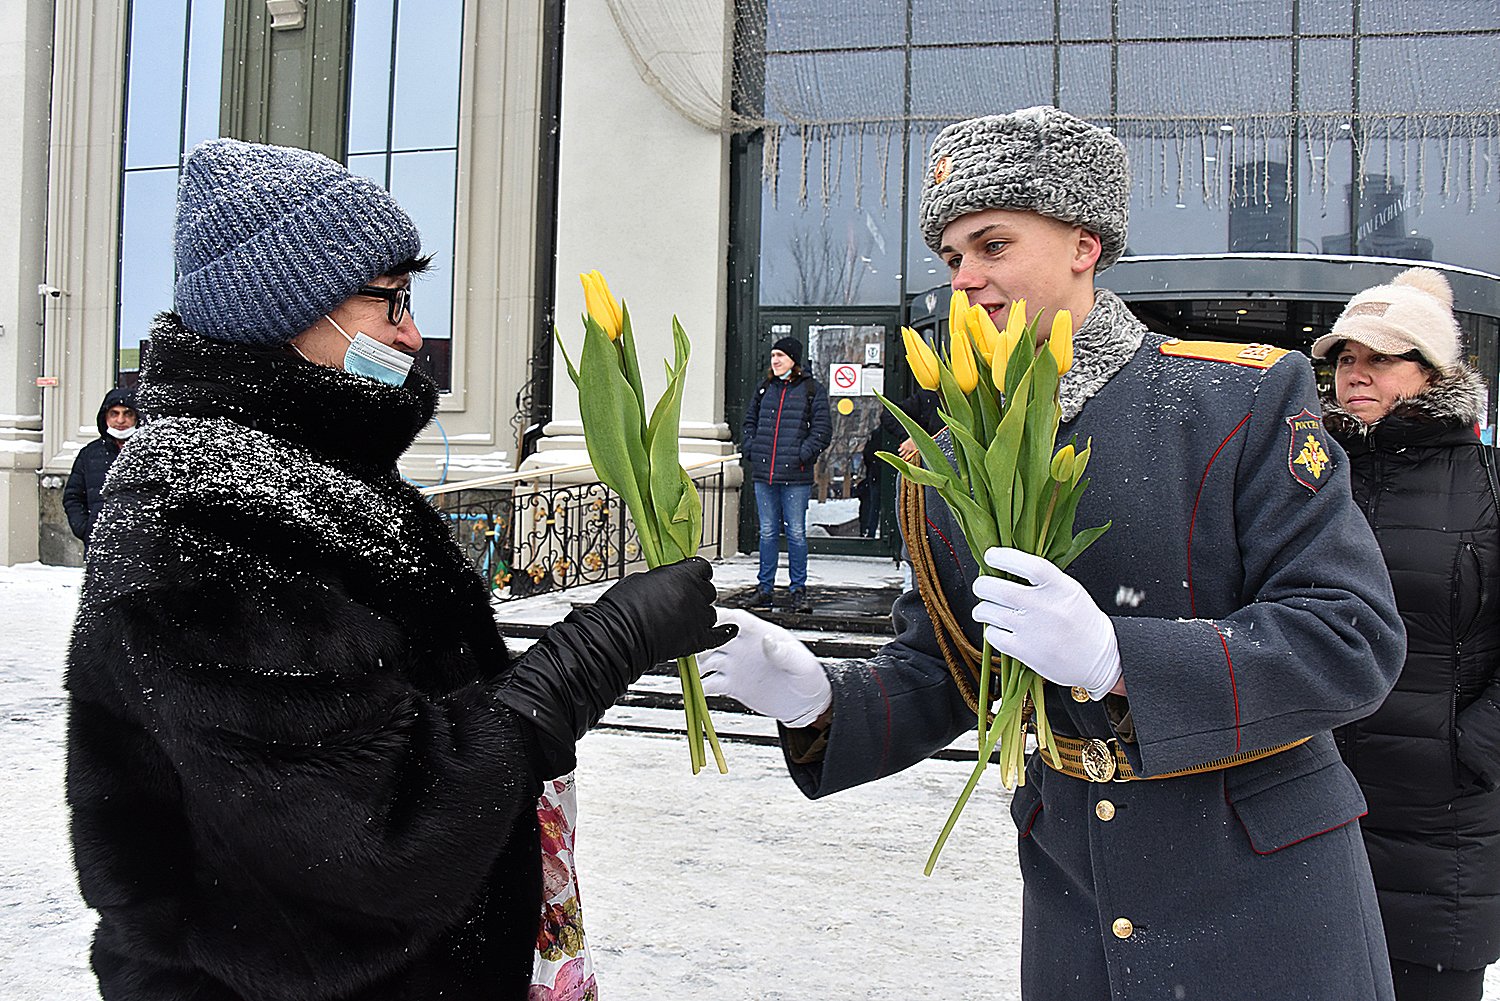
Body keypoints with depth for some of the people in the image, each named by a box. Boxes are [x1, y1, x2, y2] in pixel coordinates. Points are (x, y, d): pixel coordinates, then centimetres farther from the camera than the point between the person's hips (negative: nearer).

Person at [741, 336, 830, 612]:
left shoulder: (812, 390, 2)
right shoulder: (764, 388, 15)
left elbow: (822, 428, -1)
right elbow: (749, 421, 22)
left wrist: (804, 454, -11)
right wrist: (752, 449, 7)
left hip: (796, 475, -4)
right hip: (764, 474, 4)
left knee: (796, 532, -2)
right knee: (768, 532, 8)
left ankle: (798, 590, 6)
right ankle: (764, 587, 14)